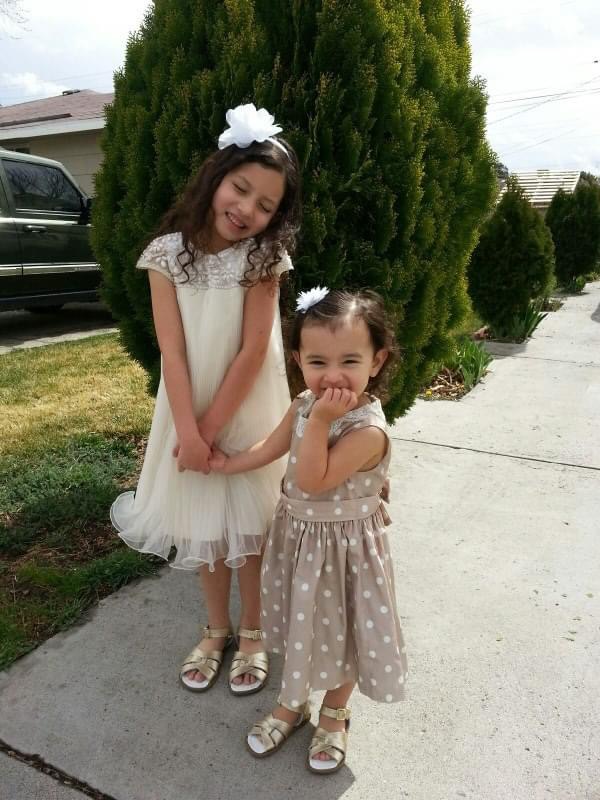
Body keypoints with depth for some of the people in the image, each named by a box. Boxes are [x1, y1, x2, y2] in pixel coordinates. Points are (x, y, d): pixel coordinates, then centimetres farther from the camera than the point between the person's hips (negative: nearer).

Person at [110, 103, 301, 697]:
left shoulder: (263, 257, -10)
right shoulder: (168, 252, -6)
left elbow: (253, 352, -14)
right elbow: (172, 351, -11)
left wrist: (211, 426, -16)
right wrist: (188, 431, -18)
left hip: (248, 413, -2)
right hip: (188, 411, 2)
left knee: (249, 525, 10)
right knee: (202, 526, 15)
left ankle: (251, 633, 33)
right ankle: (216, 629, 37)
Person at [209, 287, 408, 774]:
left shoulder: (368, 430, -30)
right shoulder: (304, 405, -8)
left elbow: (311, 482, -31)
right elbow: (272, 447, 9)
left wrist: (320, 421, -35)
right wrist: (230, 464, 17)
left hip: (344, 546, -6)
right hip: (298, 534, 6)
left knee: (342, 629, 17)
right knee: (302, 624, 24)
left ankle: (334, 714, 45)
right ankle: (292, 703, 49)